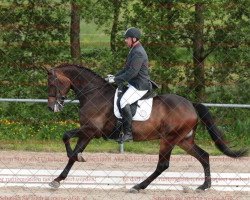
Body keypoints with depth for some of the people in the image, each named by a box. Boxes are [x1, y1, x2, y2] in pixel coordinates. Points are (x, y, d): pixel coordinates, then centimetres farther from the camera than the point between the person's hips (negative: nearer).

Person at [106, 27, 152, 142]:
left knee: (124, 102, -28)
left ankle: (128, 133, -28)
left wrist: (116, 79, -19)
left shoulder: (138, 53, -19)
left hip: (140, 86, -11)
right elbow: (127, 69, 24)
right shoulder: (134, 51, 16)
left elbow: (132, 72, -25)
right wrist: (115, 77, 13)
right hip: (134, 84, 11)